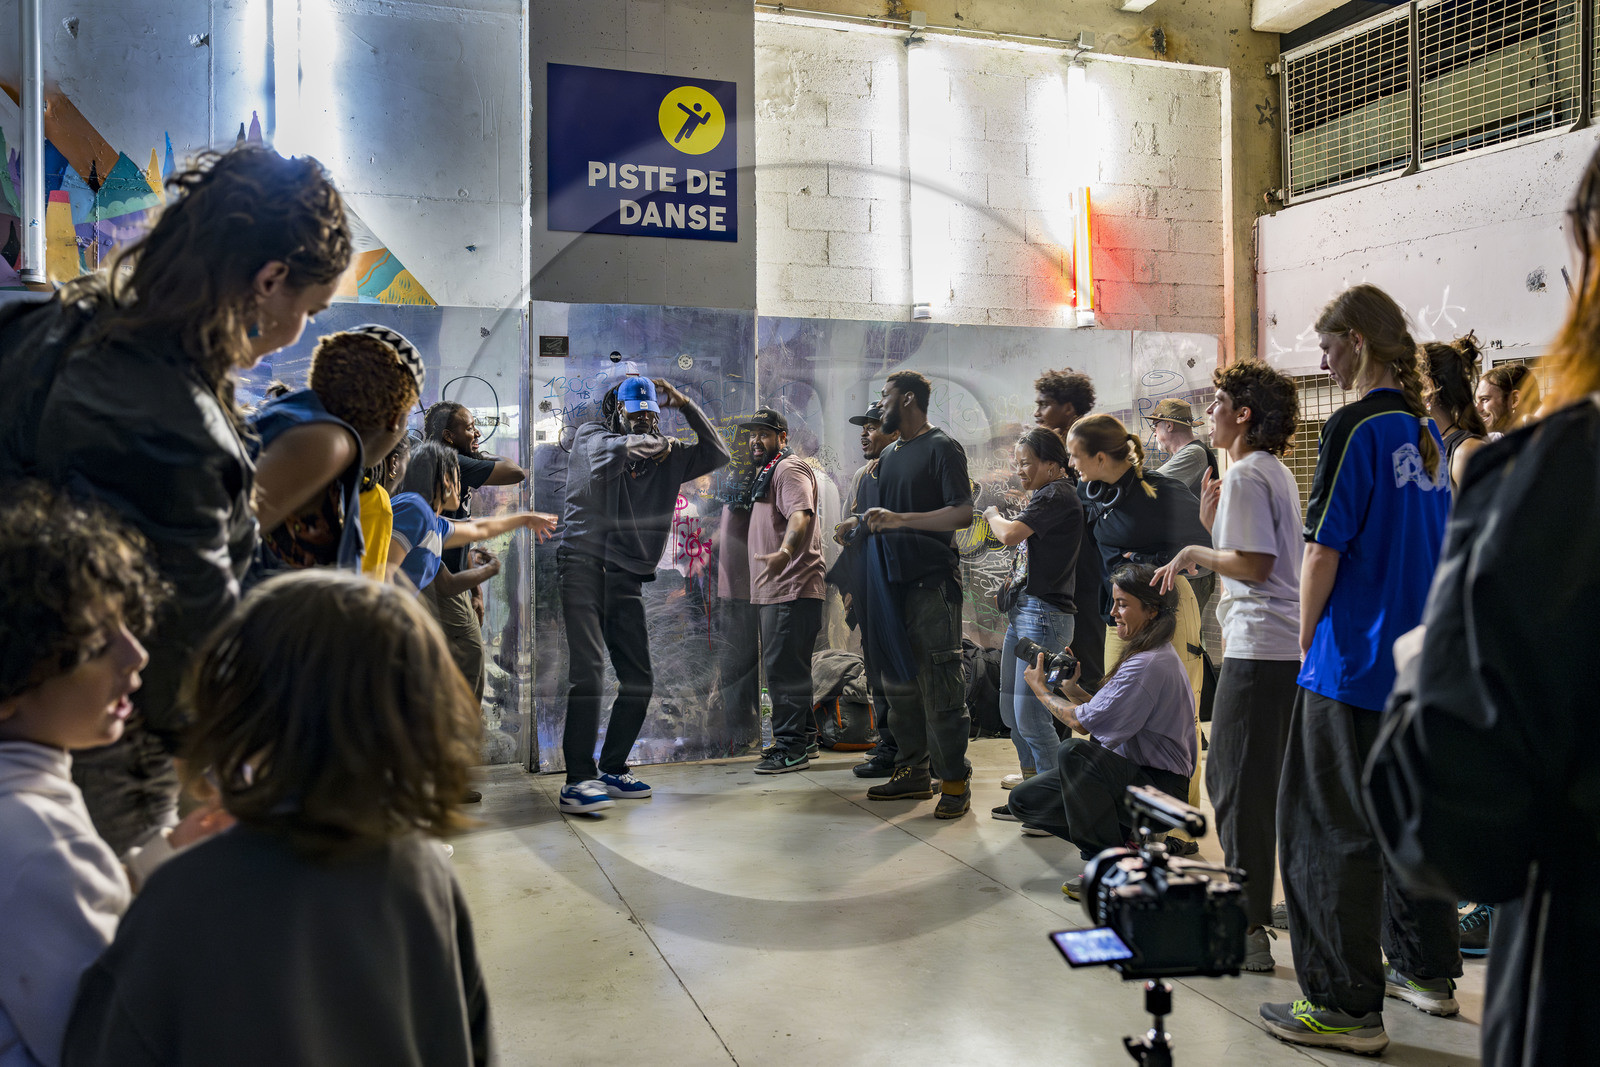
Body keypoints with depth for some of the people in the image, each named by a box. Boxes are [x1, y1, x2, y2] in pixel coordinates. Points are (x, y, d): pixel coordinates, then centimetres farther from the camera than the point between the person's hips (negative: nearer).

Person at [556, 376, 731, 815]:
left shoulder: (666, 456, 17)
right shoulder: (592, 434, 6)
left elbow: (718, 454, 13)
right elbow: (615, 451, -16)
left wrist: (685, 404, 9)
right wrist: (655, 444, 2)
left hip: (627, 576, 5)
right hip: (585, 564, -5)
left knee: (638, 679, 6)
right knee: (588, 671, -17)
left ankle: (612, 769, 21)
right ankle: (578, 780, -15)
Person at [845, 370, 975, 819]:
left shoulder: (942, 447, -5)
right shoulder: (889, 456, 21)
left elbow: (962, 513, -15)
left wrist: (899, 520, -21)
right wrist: (862, 525, 9)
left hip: (933, 580, -8)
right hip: (893, 580, 8)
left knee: (940, 684, -7)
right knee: (899, 681, 11)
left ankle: (955, 781, 0)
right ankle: (912, 772, 20)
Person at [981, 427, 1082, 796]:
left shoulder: (1057, 493, -10)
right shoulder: (1045, 495, 19)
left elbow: (1010, 535, -21)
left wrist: (993, 515, -3)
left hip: (1043, 614, -10)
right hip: (1022, 612, 10)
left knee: (1030, 716, -9)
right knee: (1011, 711, 13)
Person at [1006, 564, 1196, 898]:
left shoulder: (1150, 664, -22)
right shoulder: (1146, 654, 12)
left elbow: (1082, 722, -20)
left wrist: (1042, 691, -4)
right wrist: (1073, 689, 3)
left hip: (1160, 788, -10)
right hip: (1134, 773, 10)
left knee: (1073, 751, -35)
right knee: (1024, 800, 0)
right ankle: (1123, 838, 10)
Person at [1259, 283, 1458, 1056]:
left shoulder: (1355, 427, -15)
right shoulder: (1426, 431, 10)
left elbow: (1323, 551, -16)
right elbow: (1434, 542, 17)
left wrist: (1308, 641, -4)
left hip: (1355, 663, -9)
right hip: (1421, 661, 9)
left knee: (1332, 832, 0)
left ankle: (1349, 1007, 6)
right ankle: (1427, 970, 32)